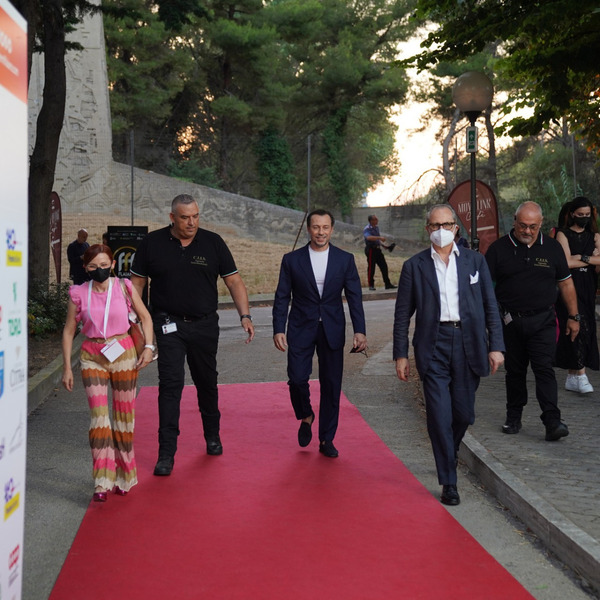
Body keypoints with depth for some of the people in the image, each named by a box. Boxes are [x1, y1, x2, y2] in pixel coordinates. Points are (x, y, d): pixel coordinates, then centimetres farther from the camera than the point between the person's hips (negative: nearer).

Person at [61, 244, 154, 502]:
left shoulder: (124, 287, -1)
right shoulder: (79, 294, -1)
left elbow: (145, 317, 10)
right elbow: (69, 331, 6)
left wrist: (148, 347, -2)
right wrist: (67, 367, 4)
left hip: (123, 354, 0)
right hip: (92, 357, 0)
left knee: (124, 415, 7)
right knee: (99, 415, -8)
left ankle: (124, 477, 23)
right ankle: (103, 482, -6)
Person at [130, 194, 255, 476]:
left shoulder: (213, 242, 0)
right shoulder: (152, 243, -2)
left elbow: (234, 281, 1)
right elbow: (137, 283, 6)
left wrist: (245, 315, -9)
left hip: (205, 325, 2)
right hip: (169, 325, -1)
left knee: (207, 382, 14)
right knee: (170, 383, -9)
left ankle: (212, 437, 36)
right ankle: (166, 453, -3)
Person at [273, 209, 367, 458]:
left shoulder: (345, 260, 3)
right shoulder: (292, 260, 2)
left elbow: (354, 297, 1)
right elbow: (282, 298, 2)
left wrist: (360, 331, -9)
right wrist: (278, 330, -8)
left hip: (332, 331, 1)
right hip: (300, 330, 0)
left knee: (331, 385, 3)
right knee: (297, 378, -9)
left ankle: (326, 440, 17)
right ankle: (306, 416, 24)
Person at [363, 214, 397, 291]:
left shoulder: (376, 227, 15)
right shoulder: (367, 229, -12)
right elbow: (369, 237, -33)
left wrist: (384, 246, 17)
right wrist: (379, 237, -41)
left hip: (377, 249, 8)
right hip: (371, 249, -8)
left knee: (384, 266, 7)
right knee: (371, 267, -3)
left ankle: (388, 284, 13)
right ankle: (371, 285, 7)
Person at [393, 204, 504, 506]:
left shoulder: (475, 261, 8)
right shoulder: (414, 266, 4)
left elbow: (490, 306, 8)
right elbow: (402, 314, 5)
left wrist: (496, 346, 1)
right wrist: (400, 354, 1)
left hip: (468, 345, 2)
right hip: (433, 347, -2)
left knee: (464, 413, 8)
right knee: (439, 415, -5)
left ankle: (448, 455, 38)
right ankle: (448, 482, 6)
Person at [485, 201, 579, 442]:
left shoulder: (552, 247, 4)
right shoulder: (498, 248, -1)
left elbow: (566, 283, 11)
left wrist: (573, 317, 11)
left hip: (543, 320, 0)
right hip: (510, 320, 1)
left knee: (544, 369, -9)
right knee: (514, 370, 11)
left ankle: (552, 421, -9)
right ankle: (513, 417, 25)